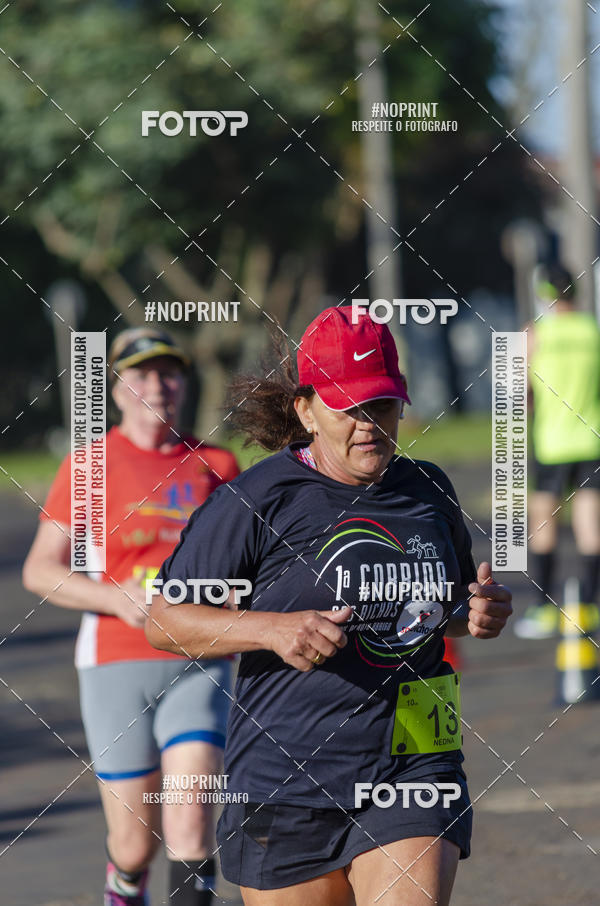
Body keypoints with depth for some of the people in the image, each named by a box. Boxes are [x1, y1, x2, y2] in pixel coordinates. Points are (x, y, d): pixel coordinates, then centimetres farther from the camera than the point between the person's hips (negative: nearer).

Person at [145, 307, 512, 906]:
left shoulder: (428, 491, 9)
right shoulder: (258, 499, -7)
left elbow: (455, 597, 28)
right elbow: (163, 619, -5)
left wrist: (485, 612, 4)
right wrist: (274, 628, -19)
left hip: (415, 767, 3)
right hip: (288, 781, -3)